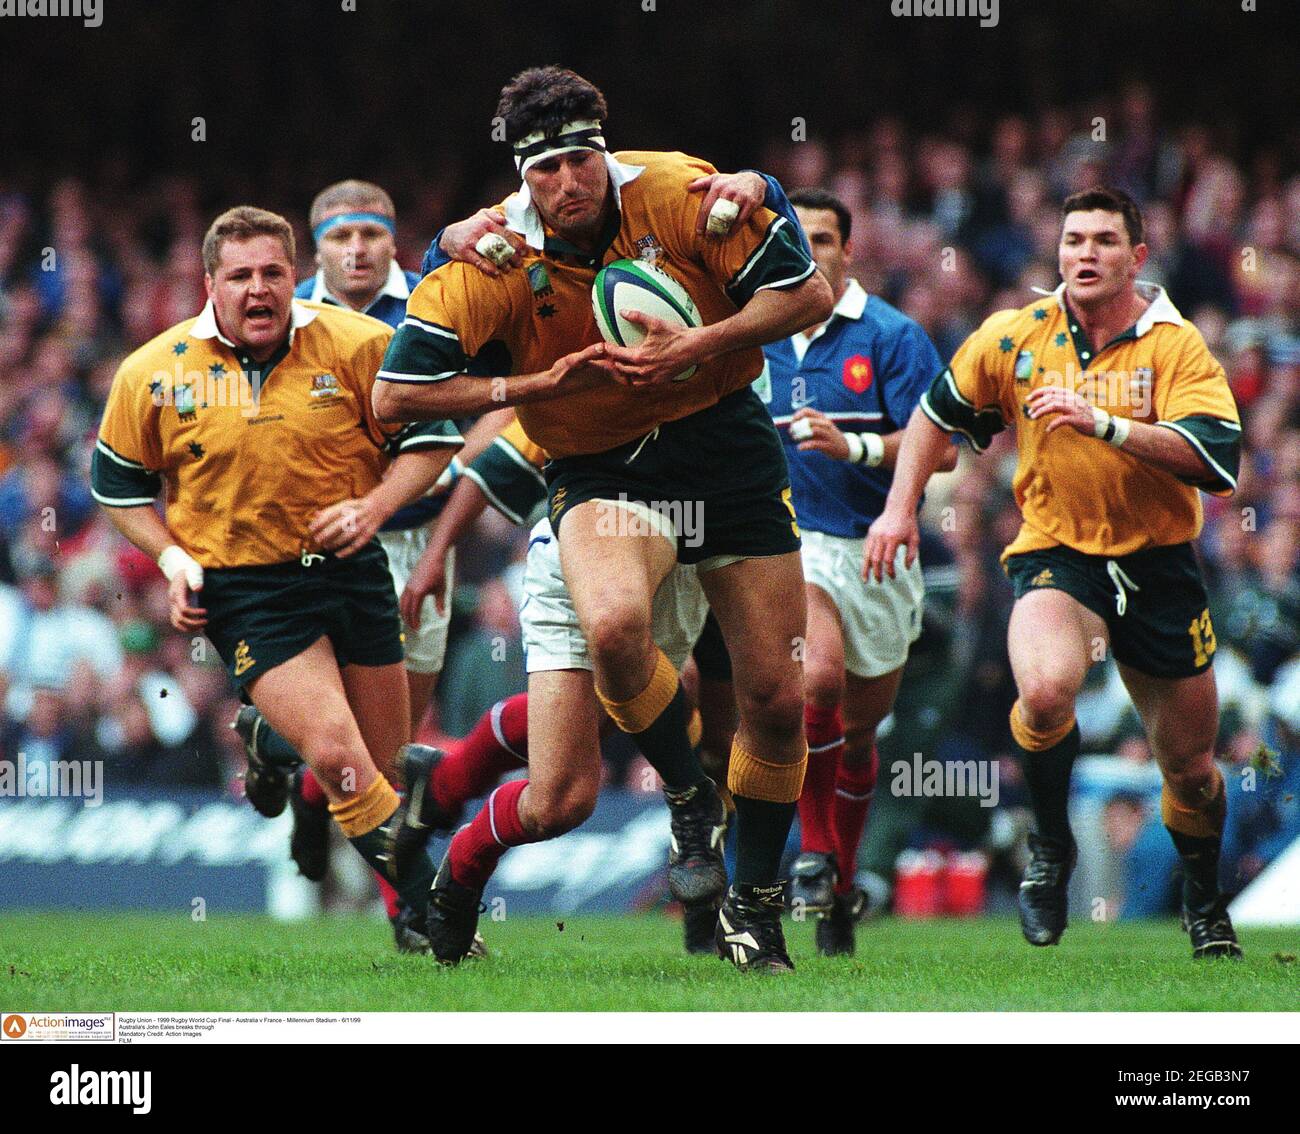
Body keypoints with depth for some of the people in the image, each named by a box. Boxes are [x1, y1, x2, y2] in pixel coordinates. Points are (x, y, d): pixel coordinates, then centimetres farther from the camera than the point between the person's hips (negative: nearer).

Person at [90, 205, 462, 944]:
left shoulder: (355, 345, -5)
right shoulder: (154, 372, -4)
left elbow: (429, 436, 4)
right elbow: (118, 482, 10)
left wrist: (373, 507, -12)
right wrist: (172, 557, -4)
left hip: (353, 570, 2)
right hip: (244, 591, -2)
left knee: (383, 767, 9)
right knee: (336, 757, -18)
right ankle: (430, 909, -8)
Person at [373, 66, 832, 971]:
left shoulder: (678, 194, -13)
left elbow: (809, 293, -7)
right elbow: (396, 396, -13)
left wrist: (696, 347, -20)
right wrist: (539, 385, -20)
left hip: (726, 444, 1)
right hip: (600, 470, -1)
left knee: (776, 702, -1)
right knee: (614, 623, -34)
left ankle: (755, 905, 22)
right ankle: (690, 797, -6)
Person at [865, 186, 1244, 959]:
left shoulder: (1176, 345, -9)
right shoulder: (1016, 339, -1)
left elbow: (1216, 459, -23)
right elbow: (939, 413, 15)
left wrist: (1104, 423, -31)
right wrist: (901, 507, 7)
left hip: (1158, 561, 0)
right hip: (1054, 551, 0)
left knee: (1191, 768, 9)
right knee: (1045, 691, -33)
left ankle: (1206, 902, 39)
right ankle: (1051, 850, -6)